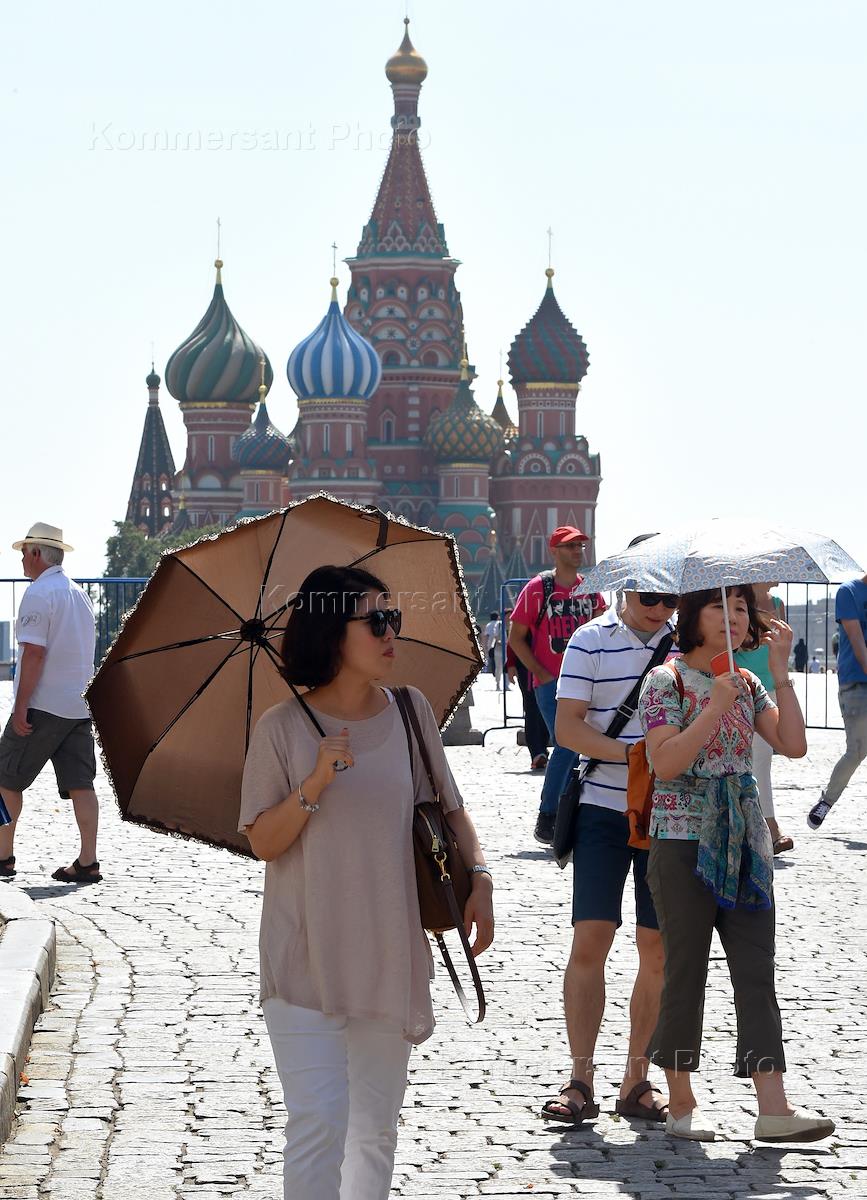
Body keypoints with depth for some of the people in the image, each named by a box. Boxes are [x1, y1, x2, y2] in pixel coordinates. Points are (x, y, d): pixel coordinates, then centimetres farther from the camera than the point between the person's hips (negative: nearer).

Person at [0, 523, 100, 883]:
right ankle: (87, 862, -3)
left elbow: (34, 653, -18)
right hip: (79, 705, 7)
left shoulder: (38, 593, -11)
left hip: (42, 705, -7)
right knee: (80, 783, 2)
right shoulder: (80, 594, 15)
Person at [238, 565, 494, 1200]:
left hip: (390, 953, 4)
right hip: (306, 957, -4)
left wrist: (479, 875, -4)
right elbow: (262, 841, -4)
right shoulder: (283, 728, -5)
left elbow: (449, 808, 12)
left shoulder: (411, 711, 4)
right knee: (319, 1123, -12)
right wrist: (315, 786, -19)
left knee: (376, 1128, 12)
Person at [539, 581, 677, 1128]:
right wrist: (632, 753, -20)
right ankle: (580, 1082, -3)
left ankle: (637, 1081, 13)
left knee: (659, 949, 3)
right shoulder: (591, 642, 0)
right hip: (604, 809, -2)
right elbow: (568, 727, -5)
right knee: (590, 938, -8)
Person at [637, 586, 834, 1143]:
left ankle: (774, 1108, -6)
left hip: (744, 840, 5)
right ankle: (682, 1104, 11)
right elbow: (666, 763, -16)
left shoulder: (747, 684, 12)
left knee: (757, 971, -1)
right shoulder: (667, 681, -4)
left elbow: (794, 745, -1)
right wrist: (716, 707, -20)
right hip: (684, 840, -5)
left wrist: (781, 670, -4)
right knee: (687, 970, 0)